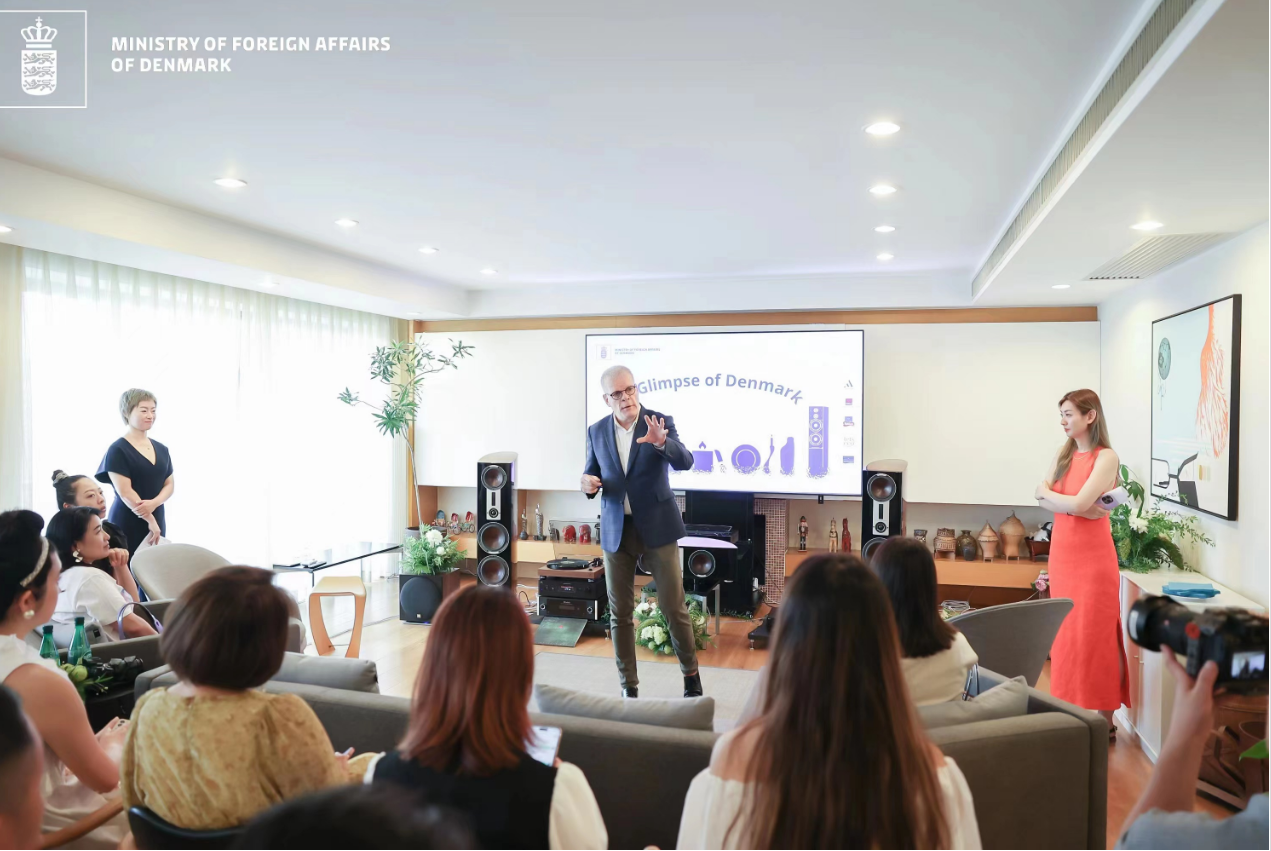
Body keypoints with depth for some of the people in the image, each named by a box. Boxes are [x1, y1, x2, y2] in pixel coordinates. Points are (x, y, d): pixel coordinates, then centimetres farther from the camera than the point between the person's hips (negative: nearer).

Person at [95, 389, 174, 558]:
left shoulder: (162, 450, 12)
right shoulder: (118, 450, -6)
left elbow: (170, 484, 9)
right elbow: (125, 492, -13)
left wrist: (154, 503, -12)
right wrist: (150, 520, -15)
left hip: (157, 522, 6)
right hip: (127, 526, -5)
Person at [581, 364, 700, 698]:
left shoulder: (660, 422, -6)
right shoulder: (596, 431, 3)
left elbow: (685, 461, -19)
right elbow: (592, 474, 12)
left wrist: (661, 442, -40)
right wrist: (588, 483, -12)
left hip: (657, 528, -2)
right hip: (615, 532, 3)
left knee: (674, 608, 3)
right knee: (620, 614, 7)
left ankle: (691, 674, 25)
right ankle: (629, 687, 21)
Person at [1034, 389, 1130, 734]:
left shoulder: (1106, 457, -10)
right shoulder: (1064, 453, 10)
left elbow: (1079, 503, -20)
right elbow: (1042, 498, 2)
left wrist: (1049, 493, -2)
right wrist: (1077, 506, -15)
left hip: (1093, 555, -6)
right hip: (1062, 552, 6)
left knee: (1095, 637, -1)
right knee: (1065, 635, 10)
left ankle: (1106, 719, 9)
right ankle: (1071, 713, 19)